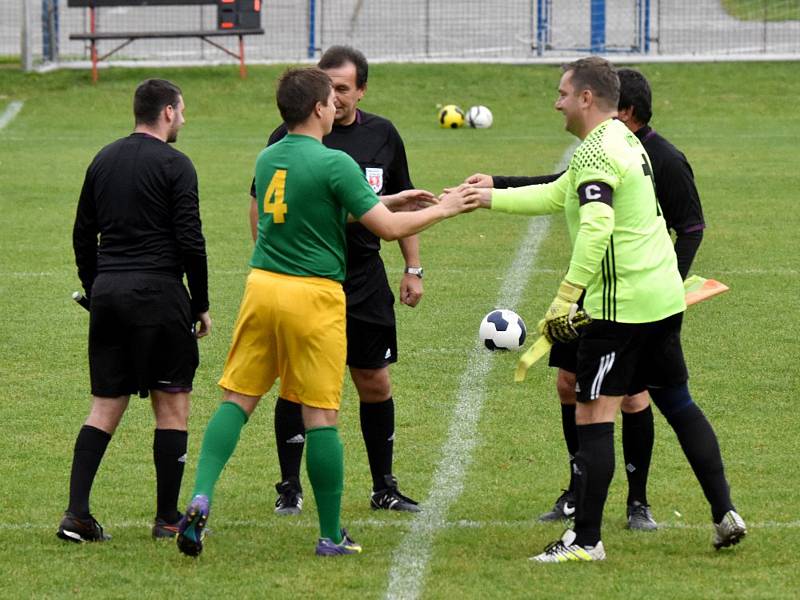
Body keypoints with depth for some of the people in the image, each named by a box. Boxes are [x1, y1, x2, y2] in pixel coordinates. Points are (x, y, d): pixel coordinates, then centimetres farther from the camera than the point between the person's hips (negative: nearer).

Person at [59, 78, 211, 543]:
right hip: (158, 293, -6)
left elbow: (82, 237, 15)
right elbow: (190, 240, -11)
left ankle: (77, 513, -4)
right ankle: (168, 519, 5)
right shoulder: (174, 165, -7)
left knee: (106, 406, 8)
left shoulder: (104, 161, 12)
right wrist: (202, 305, -3)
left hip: (108, 295, 6)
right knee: (172, 406, 3)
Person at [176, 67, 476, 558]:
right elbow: (388, 228, -11)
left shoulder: (267, 159, 10)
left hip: (262, 287, 5)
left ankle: (201, 497, -11)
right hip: (314, 296, -5)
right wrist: (441, 211, 5)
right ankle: (332, 535, 9)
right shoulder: (334, 164, -12)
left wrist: (387, 201, 28)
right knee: (321, 415, 2)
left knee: (237, 399, 8)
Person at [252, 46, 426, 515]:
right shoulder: (290, 137, -6)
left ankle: (384, 489, 18)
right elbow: (261, 204, -1)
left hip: (365, 280, 3)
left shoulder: (382, 136, 6)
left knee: (375, 382, 7)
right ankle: (290, 489, 8)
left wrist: (413, 268, 12)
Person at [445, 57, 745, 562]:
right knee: (677, 402, 17)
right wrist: (489, 197, 27)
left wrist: (568, 296, -31)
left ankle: (586, 539, -4)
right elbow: (554, 197, 25)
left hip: (619, 304, -10)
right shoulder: (625, 141, 16)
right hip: (664, 297, 10)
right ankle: (725, 514, 17)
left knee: (593, 416, -5)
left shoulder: (596, 153, -15)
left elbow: (596, 229, -29)